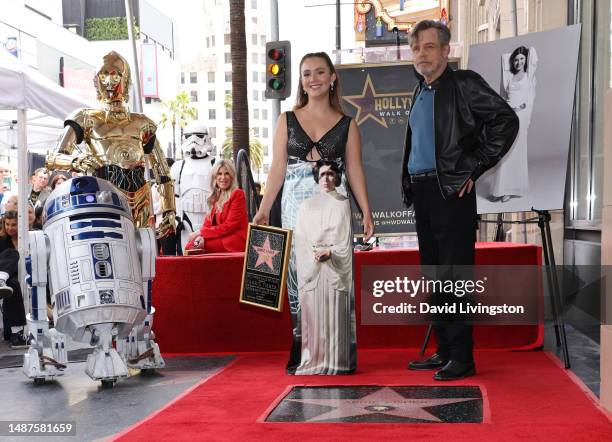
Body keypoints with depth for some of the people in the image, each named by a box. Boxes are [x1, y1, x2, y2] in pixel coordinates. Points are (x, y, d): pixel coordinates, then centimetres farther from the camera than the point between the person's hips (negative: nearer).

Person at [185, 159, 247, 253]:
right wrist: (201, 236, -14)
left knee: (191, 246, -22)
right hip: (221, 237, 7)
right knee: (190, 245, -17)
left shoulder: (237, 194, -6)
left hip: (236, 240, -7)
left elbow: (229, 226, -13)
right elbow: (208, 222, 10)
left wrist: (201, 233, -12)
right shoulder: (216, 197, 18)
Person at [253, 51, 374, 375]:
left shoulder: (346, 124, 9)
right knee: (299, 276, 1)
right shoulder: (287, 120, 10)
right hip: (296, 205, 1)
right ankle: (302, 354, 10)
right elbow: (277, 168, 7)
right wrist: (263, 210, 0)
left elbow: (354, 171, 8)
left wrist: (366, 212, -2)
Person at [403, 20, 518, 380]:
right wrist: (410, 186, 12)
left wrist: (473, 169, -12)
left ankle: (462, 358, 1)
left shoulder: (464, 84, -5)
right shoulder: (420, 93, 17)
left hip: (452, 192, -8)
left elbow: (507, 121, -12)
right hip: (422, 192, 8)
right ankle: (444, 352, 20)